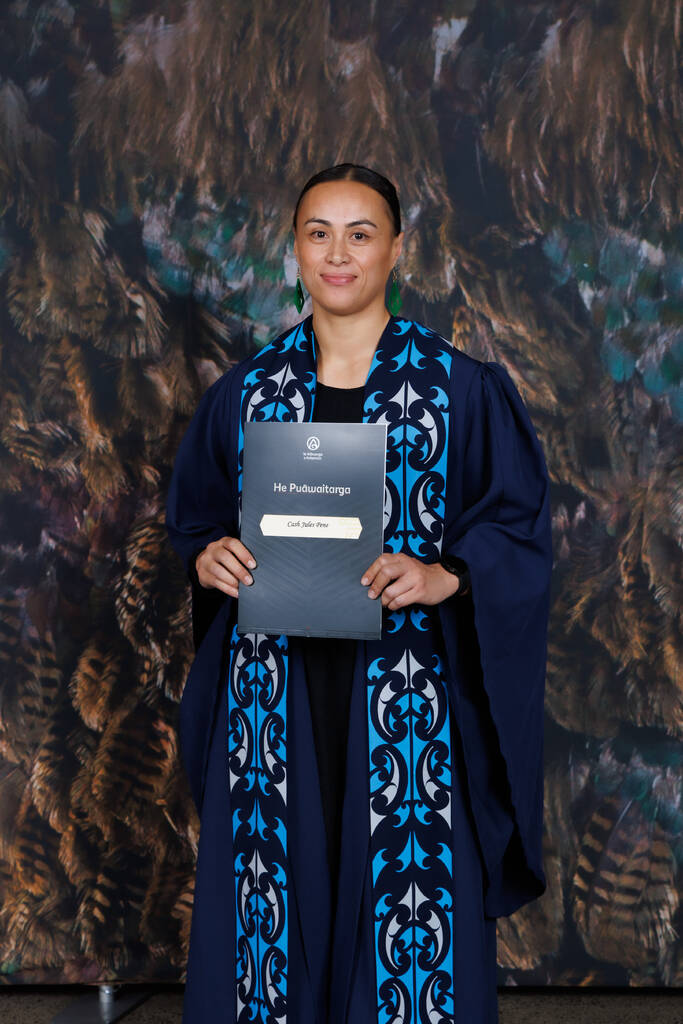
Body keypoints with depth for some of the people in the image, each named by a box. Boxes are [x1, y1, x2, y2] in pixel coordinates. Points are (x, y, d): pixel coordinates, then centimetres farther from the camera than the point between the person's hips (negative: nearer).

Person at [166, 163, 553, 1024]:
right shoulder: (245, 392, 8)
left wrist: (445, 576, -18)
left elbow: (519, 529, -1)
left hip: (406, 692, -2)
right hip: (276, 686, 2)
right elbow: (193, 514, 15)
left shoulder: (463, 389, 0)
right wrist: (208, 557, -6)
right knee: (281, 882, 7)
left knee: (410, 886, 2)